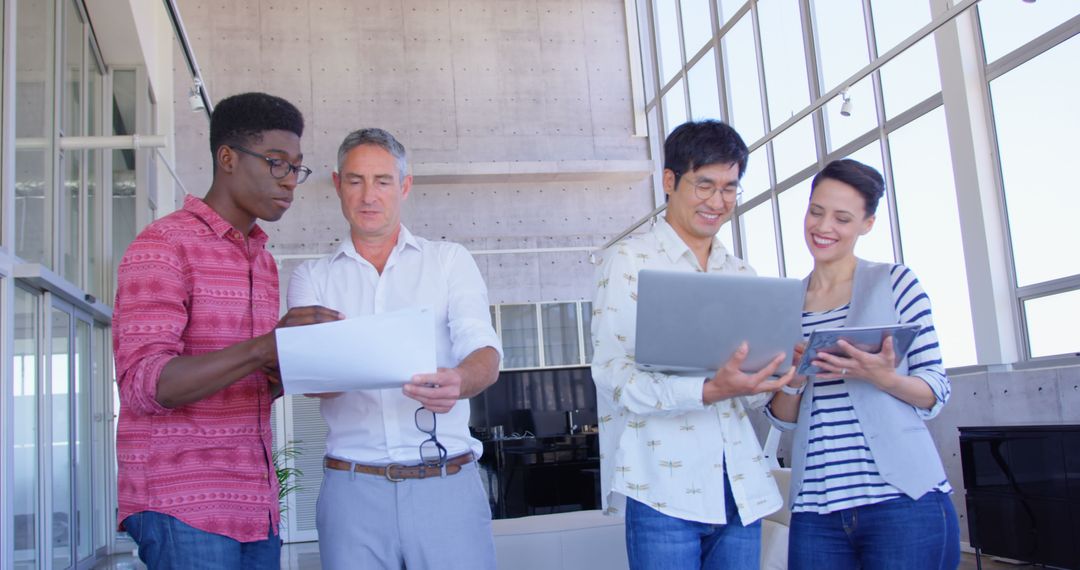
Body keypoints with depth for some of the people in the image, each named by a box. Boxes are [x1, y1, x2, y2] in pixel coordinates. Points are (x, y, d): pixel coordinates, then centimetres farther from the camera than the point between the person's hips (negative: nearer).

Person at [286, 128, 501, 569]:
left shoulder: (450, 260, 8)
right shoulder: (313, 277, 11)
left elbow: (485, 354, -4)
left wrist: (459, 380, -28)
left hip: (448, 482, 0)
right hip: (352, 485, 1)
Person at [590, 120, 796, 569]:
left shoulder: (741, 275, 17)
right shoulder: (628, 262, -1)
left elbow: (753, 393, 18)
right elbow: (612, 374, -12)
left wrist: (780, 374, -6)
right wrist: (708, 391, -26)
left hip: (741, 491, 5)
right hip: (663, 490, -5)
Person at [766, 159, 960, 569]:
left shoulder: (894, 283, 1)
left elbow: (937, 393, 0)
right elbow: (783, 419, 11)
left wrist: (882, 377, -19)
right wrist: (793, 377, -10)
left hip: (904, 502, -3)